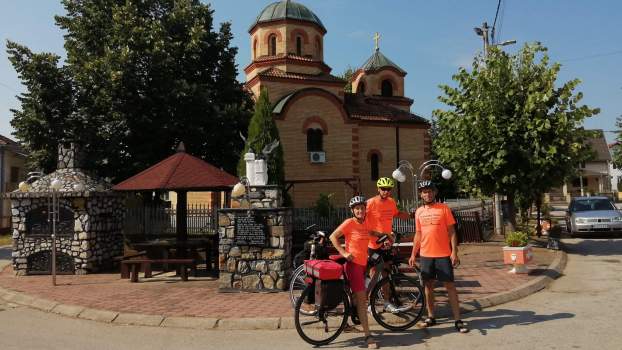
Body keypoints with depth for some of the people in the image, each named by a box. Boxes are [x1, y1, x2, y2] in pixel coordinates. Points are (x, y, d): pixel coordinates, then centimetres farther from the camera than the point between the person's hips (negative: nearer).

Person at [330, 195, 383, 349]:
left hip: (363, 262, 7)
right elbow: (333, 237, -11)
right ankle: (368, 336, -3)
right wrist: (344, 253, -17)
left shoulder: (368, 221, 4)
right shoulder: (349, 223, -13)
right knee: (361, 299, -7)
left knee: (359, 296, 18)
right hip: (353, 263, -7)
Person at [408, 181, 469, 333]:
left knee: (450, 285, 0)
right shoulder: (419, 211, 8)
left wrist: (454, 252, -11)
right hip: (426, 255, 4)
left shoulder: (443, 208, -3)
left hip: (443, 254, -4)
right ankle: (431, 317, 22)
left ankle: (457, 320, 5)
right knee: (428, 285, 10)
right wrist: (413, 254, 10)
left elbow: (452, 232, -3)